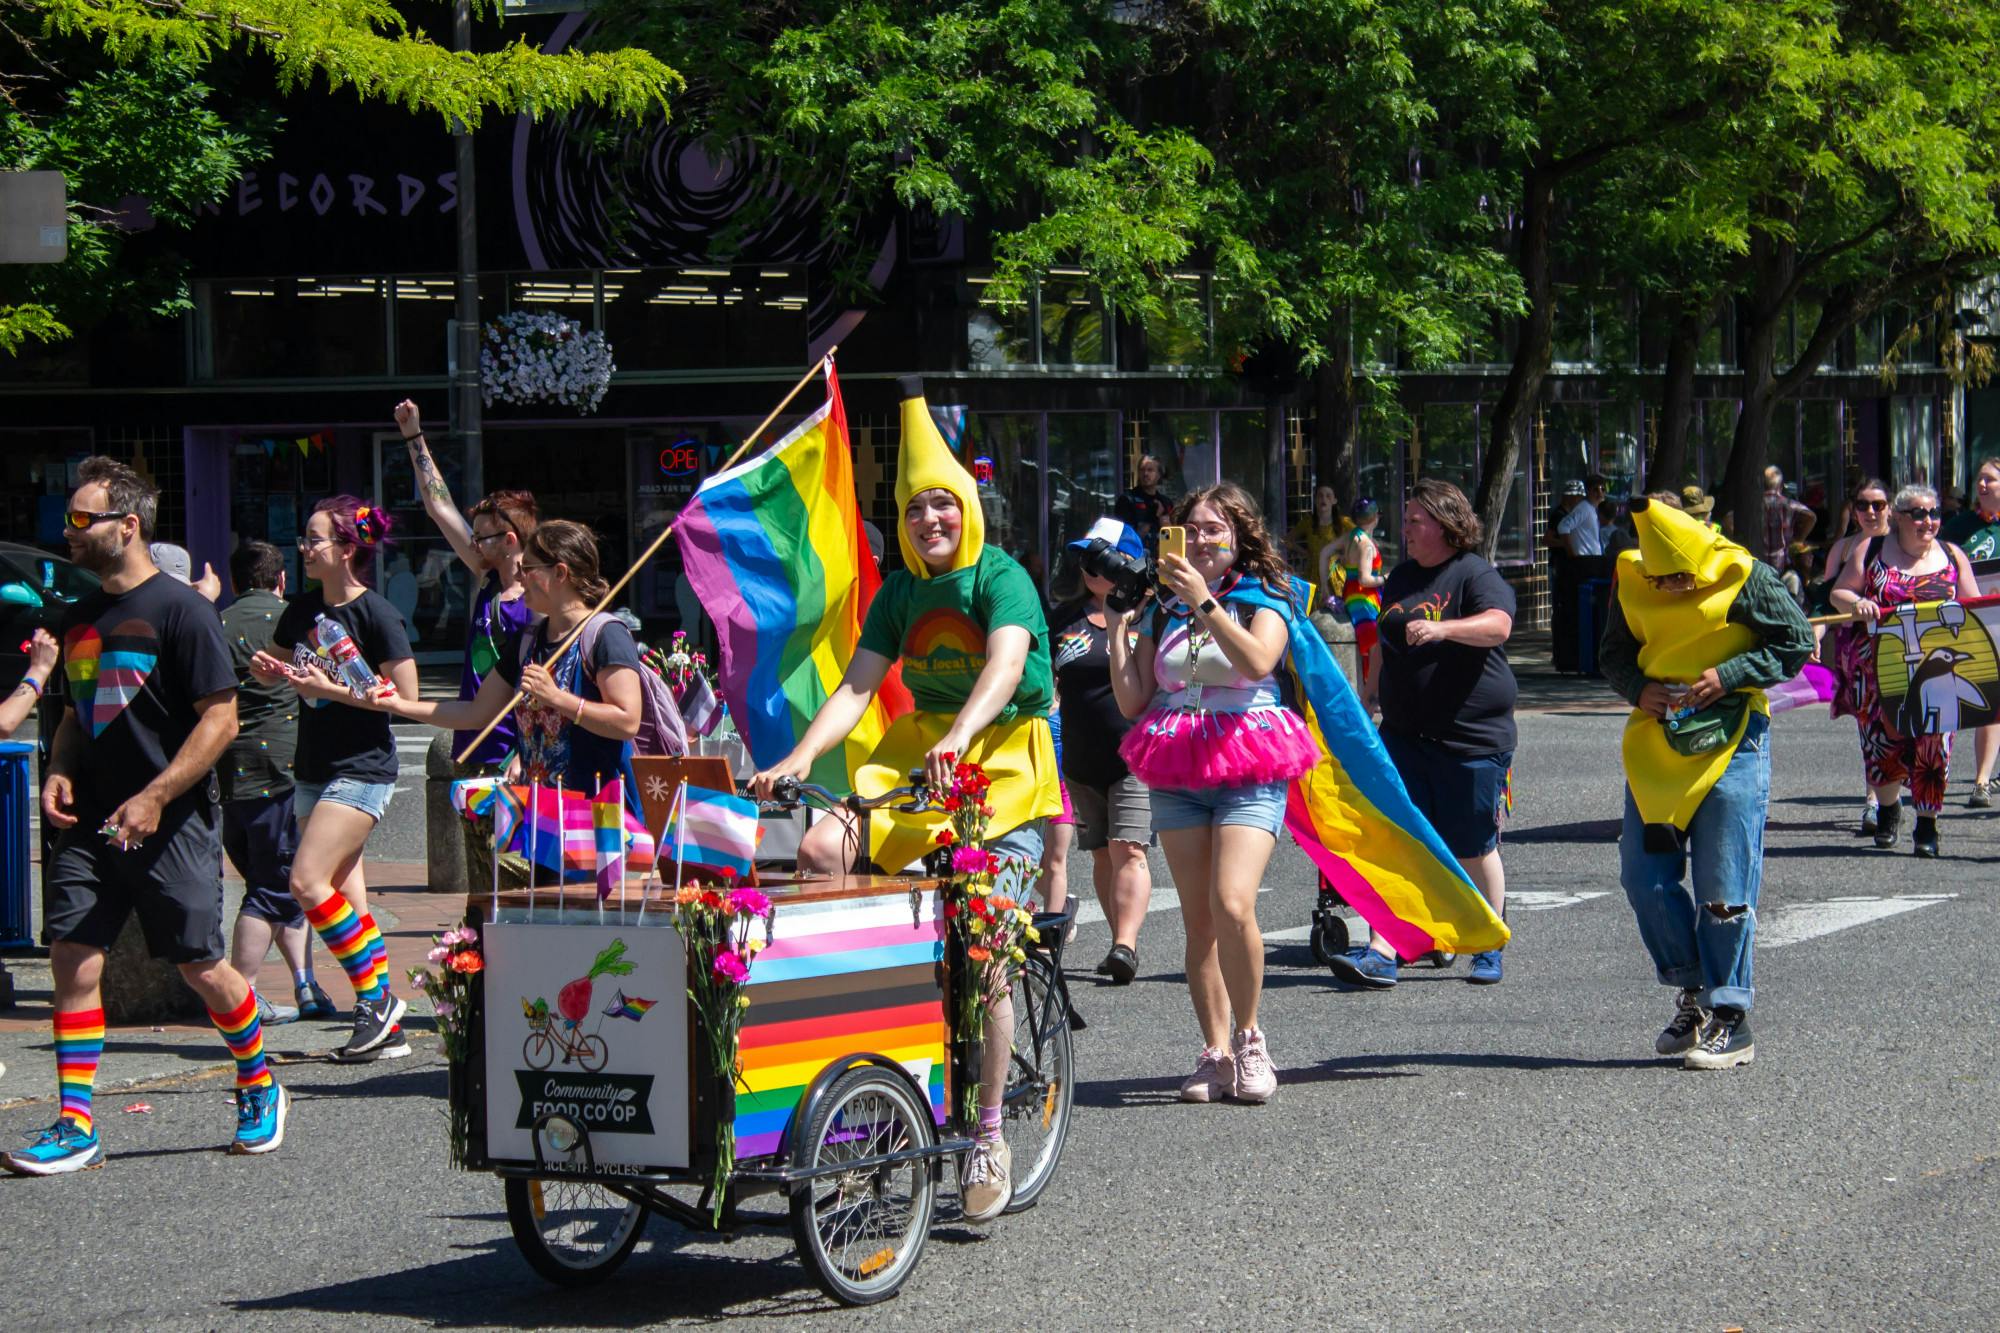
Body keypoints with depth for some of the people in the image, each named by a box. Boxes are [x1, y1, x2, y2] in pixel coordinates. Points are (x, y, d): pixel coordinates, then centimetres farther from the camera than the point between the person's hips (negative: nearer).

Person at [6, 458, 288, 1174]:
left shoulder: (179, 608, -9)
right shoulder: (80, 616, 13)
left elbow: (221, 719, -12)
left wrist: (155, 797, -19)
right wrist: (60, 771, 4)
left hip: (171, 825, -6)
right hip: (90, 822, 6)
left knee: (201, 968, 1)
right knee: (73, 960, -4)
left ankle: (260, 1088, 24)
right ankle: (75, 1126, 0)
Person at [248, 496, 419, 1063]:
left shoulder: (375, 614, -11)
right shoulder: (303, 609, 10)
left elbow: (406, 696, -14)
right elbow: (273, 666, 25)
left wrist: (334, 690, -18)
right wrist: (268, 669, 1)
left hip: (362, 770, -8)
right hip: (314, 769, 8)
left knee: (308, 881, -18)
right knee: (346, 901, 5)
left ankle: (377, 995, -7)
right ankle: (386, 1026, 9)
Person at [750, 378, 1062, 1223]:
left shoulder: (1002, 577, -9)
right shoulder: (900, 593, 9)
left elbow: (1005, 665, -27)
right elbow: (858, 685, 0)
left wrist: (960, 738, -46)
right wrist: (798, 758, -17)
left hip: (1005, 757, -6)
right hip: (919, 752, 6)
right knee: (822, 850, -21)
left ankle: (989, 1139, -1)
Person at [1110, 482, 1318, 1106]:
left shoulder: (1263, 602, 5)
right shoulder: (1163, 612, 15)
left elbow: (1257, 662, -17)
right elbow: (1131, 700, 9)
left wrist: (1204, 604, -22)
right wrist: (1118, 624, 3)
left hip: (1248, 773, -4)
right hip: (1176, 777, 4)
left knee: (1232, 905, -19)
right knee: (1198, 919, 1)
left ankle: (1248, 1038, -3)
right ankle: (1215, 1051, 7)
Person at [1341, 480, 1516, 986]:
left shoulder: (1476, 575, -7)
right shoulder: (1402, 578, 15)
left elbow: (1497, 625, -27)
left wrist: (1443, 628, -41)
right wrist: (1369, 694, 30)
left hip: (1470, 736, -6)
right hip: (1404, 733, 6)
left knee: (1474, 850, 5)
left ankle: (1489, 950, 22)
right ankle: (1382, 954, -12)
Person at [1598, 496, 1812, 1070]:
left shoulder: (1744, 577, -10)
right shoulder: (1631, 582, 1)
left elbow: (1797, 642, -5)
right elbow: (1613, 653, 13)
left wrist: (1729, 674, -16)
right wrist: (1638, 688, -8)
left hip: (1730, 741, -5)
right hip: (1656, 739, 5)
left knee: (1724, 886, -5)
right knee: (1643, 875, 3)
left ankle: (1729, 1018, 2)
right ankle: (1695, 994, 19)